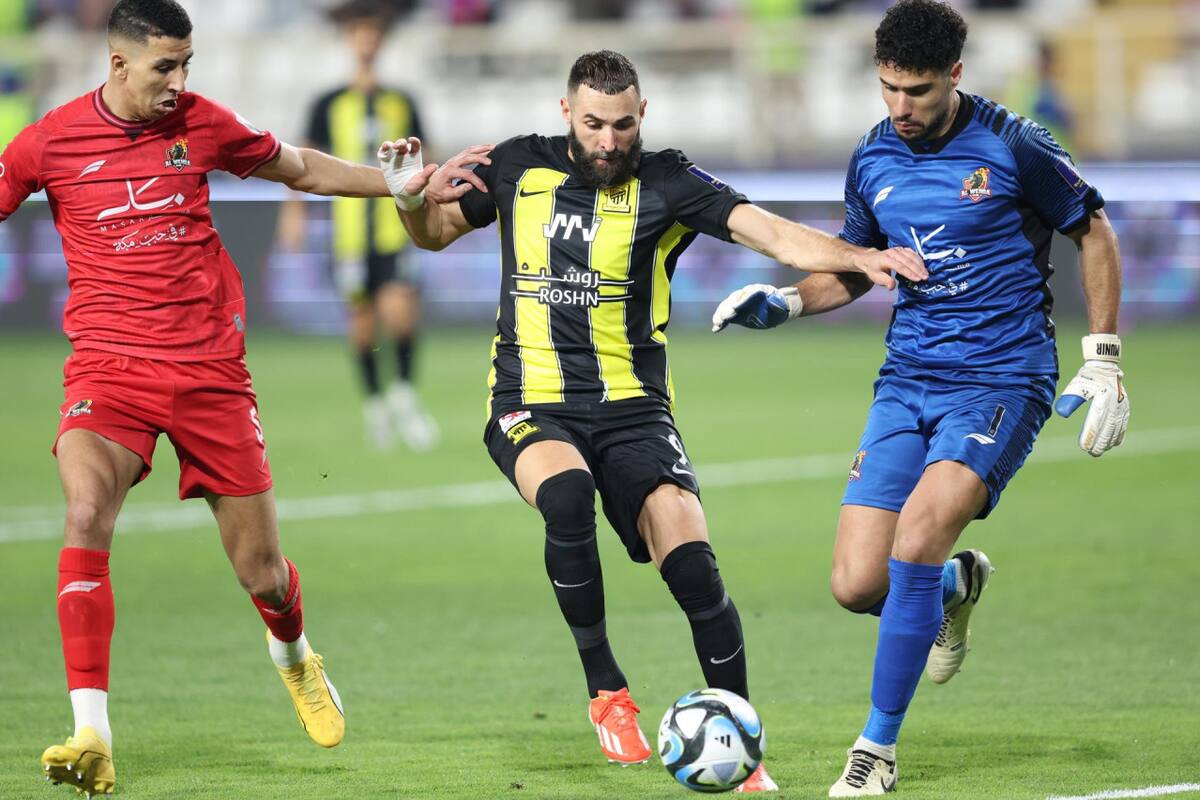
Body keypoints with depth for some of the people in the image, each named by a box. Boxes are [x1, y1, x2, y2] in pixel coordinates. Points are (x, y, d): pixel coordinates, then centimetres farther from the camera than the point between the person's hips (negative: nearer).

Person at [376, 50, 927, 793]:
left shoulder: (666, 182, -3)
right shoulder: (520, 168, 4)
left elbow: (771, 231, -14)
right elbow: (434, 231, 19)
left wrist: (857, 256, -31)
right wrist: (412, 196, -4)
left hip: (633, 410, 0)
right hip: (532, 406, 0)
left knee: (691, 559, -19)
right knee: (567, 493, -34)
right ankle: (607, 692, -16)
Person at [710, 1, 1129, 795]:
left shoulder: (1013, 147, -9)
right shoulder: (872, 160, 5)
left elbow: (1094, 232, 2)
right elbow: (855, 267, 21)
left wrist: (1103, 361, -2)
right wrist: (783, 302, 2)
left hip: (1002, 380, -5)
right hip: (907, 382, 5)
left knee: (918, 532, -26)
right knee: (857, 584, -7)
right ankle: (957, 585, 31)